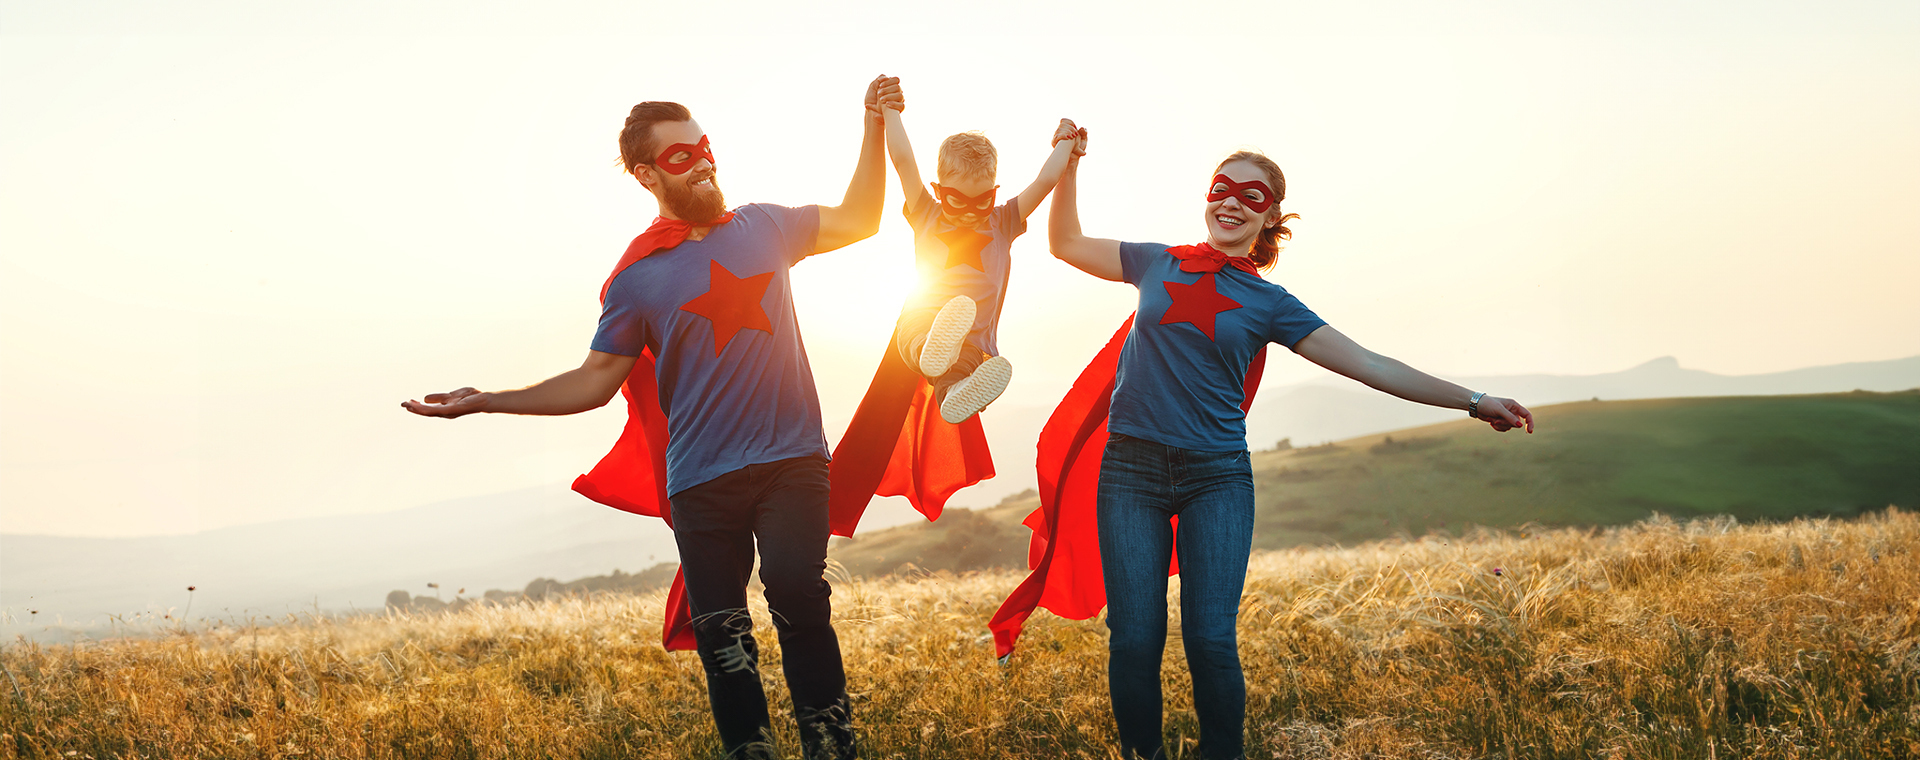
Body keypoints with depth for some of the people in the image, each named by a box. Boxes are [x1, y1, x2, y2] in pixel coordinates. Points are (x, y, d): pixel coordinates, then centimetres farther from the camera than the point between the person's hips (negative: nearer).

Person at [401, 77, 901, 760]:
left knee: (798, 591, -21)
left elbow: (859, 219, 20)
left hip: (791, 458, 0)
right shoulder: (636, 277, 3)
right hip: (703, 481, 0)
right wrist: (487, 402, -2)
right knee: (722, 637, 2)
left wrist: (874, 125, 12)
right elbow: (594, 382, 6)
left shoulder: (763, 227, 10)